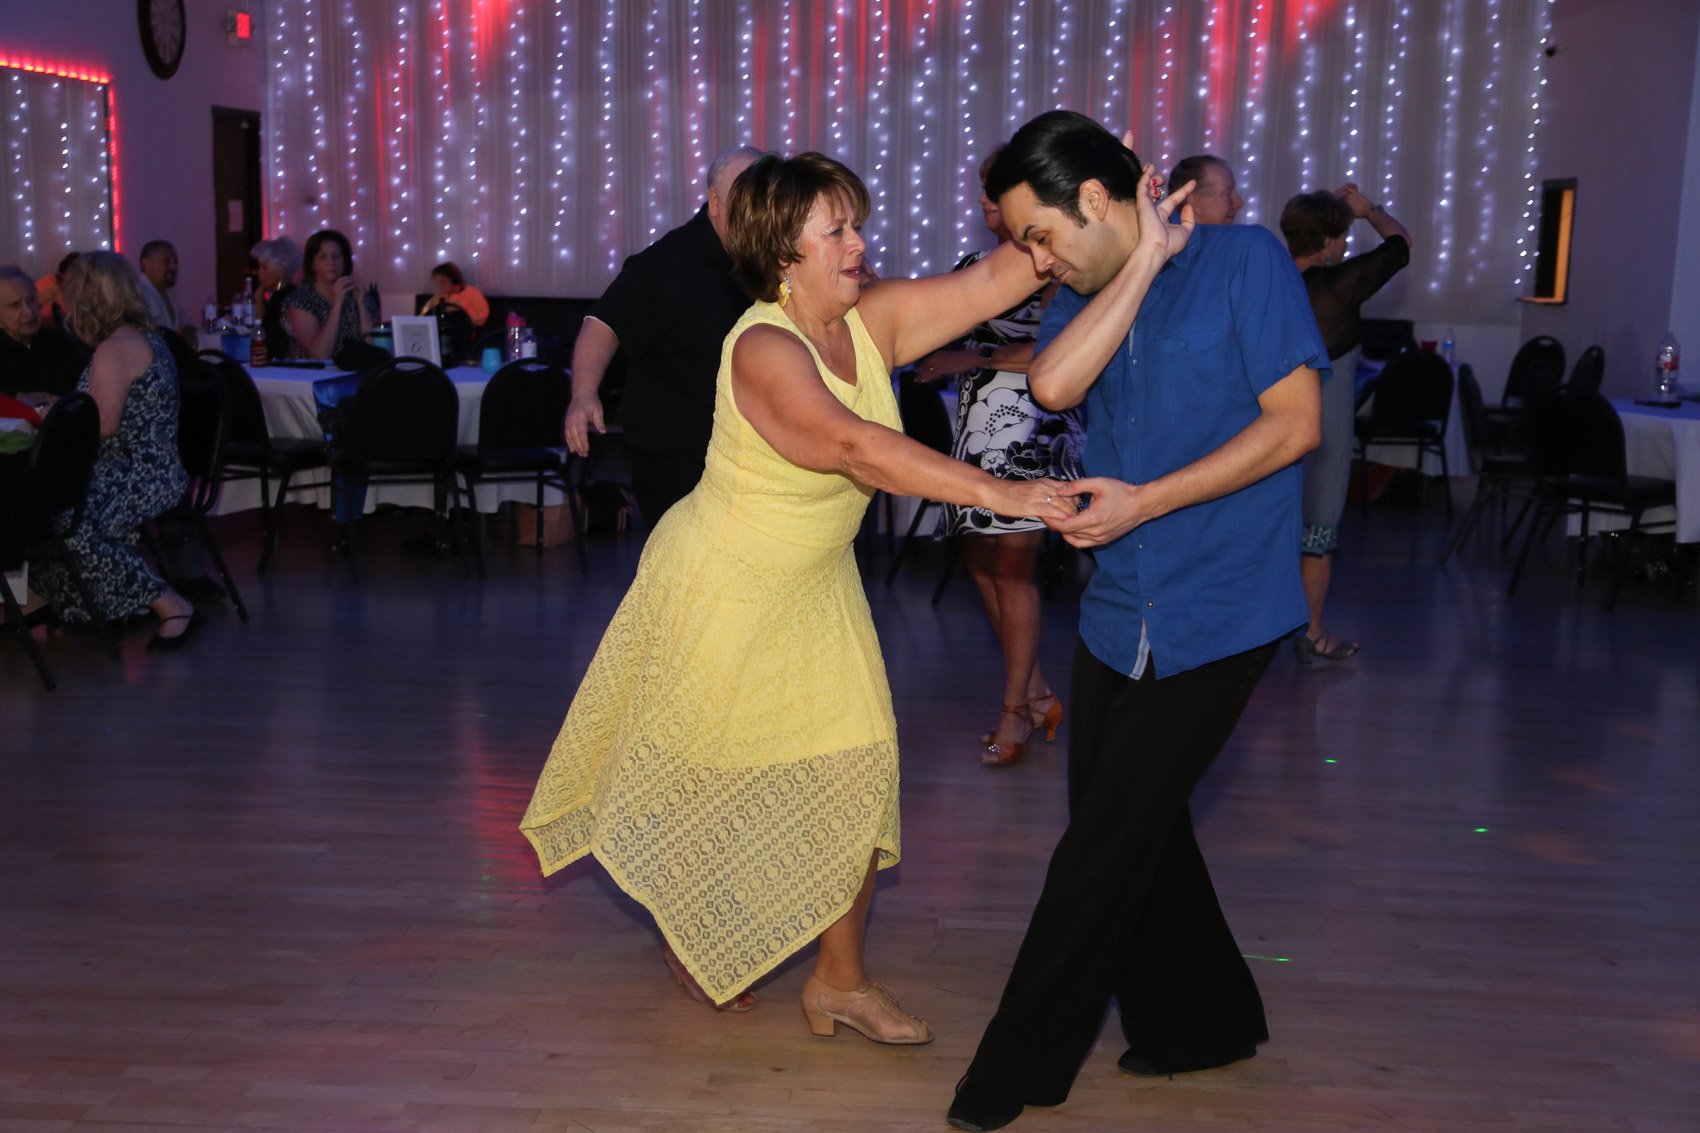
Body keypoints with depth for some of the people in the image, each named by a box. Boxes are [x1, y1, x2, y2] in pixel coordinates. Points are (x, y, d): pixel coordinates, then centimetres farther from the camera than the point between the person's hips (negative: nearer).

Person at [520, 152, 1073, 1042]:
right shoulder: (763, 350, -28)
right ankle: (686, 936, 41)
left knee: (856, 765, 2)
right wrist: (997, 493, -48)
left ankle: (840, 978, 16)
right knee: (706, 773, 12)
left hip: (815, 585, 7)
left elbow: (989, 281, -13)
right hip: (719, 585, -6)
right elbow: (856, 446, -43)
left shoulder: (873, 321, -7)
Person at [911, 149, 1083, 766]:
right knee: (980, 560, 8)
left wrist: (978, 359, -13)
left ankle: (1015, 709, 8)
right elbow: (945, 332, 22)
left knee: (1012, 569, -4)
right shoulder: (977, 264, 16)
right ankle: (1037, 693, 21)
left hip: (1030, 430, -8)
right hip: (977, 424, 8)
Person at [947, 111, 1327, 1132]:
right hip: (1121, 612, 6)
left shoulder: (1246, 259, -6)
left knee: (1104, 846, -1)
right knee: (1133, 828, 14)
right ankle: (1202, 1021, 36)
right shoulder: (1088, 293, 9)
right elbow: (1053, 385, -13)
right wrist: (1146, 261, -13)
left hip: (1216, 614, -6)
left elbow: (1294, 423, -12)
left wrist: (1143, 502, -16)